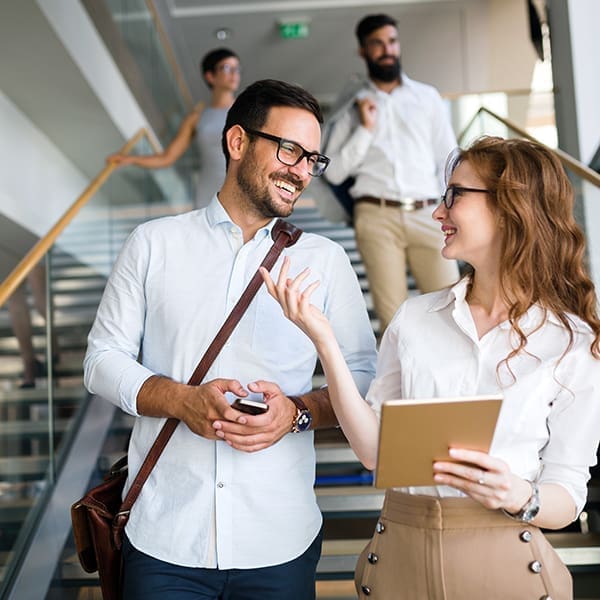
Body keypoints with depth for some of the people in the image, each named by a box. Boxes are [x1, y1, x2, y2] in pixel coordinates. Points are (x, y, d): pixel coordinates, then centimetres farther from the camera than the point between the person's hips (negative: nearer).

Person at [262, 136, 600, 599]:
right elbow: (373, 449, -3)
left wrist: (520, 497, -24)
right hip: (399, 554, 3)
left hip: (505, 561, -2)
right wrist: (324, 340, -10)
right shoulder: (415, 318, 1)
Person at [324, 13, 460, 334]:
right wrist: (365, 129, -5)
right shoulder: (351, 108, 11)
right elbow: (335, 172, 4)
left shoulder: (427, 96, 15)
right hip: (377, 215, -1)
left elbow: (448, 159, 13)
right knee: (393, 316, -1)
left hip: (426, 215, 1)